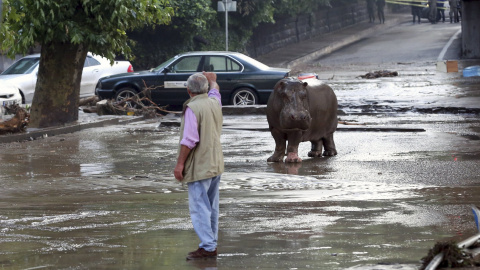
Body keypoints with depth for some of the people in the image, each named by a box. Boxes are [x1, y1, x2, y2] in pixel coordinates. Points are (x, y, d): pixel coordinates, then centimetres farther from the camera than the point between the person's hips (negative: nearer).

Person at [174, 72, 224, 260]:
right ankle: (212, 244, 19)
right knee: (211, 207, 14)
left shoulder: (193, 108, -16)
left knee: (199, 207, -9)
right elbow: (215, 92, 35)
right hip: (216, 165, 9)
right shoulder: (214, 103, 8)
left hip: (199, 166, -9)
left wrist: (180, 163, -16)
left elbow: (189, 140, -21)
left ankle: (207, 246, -13)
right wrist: (212, 81, 55)